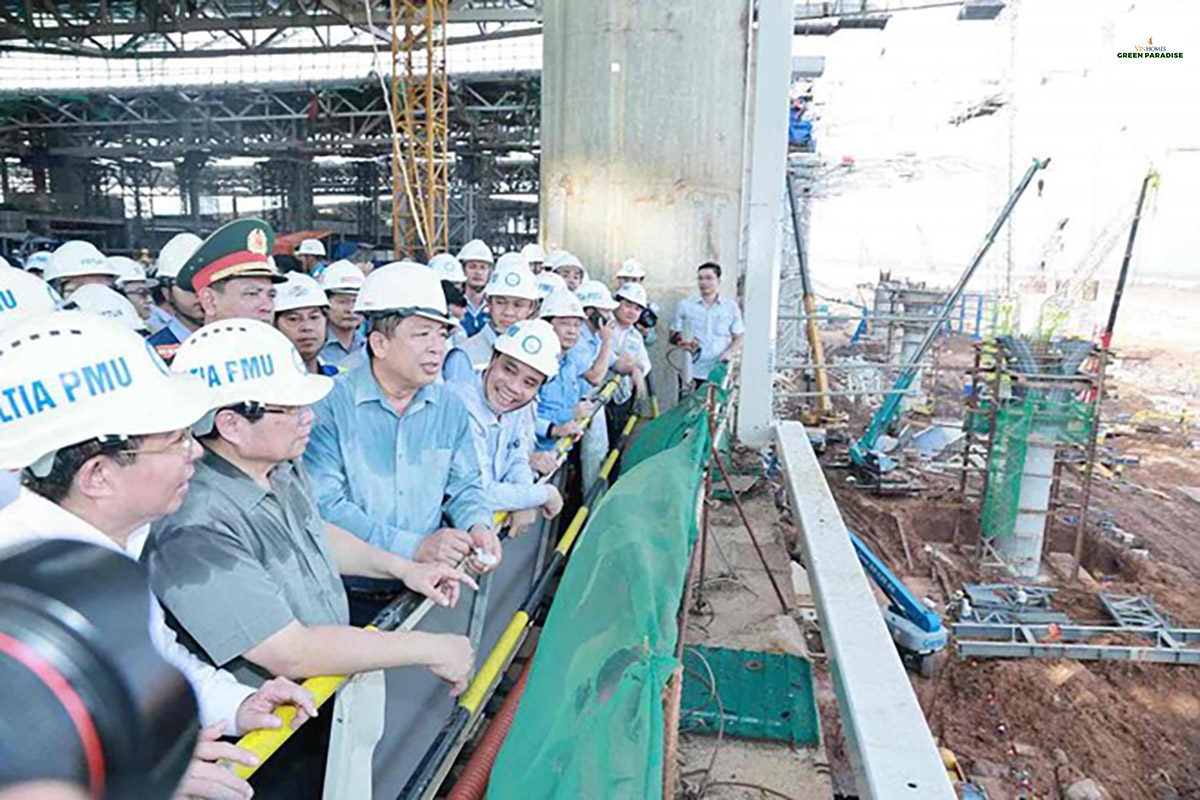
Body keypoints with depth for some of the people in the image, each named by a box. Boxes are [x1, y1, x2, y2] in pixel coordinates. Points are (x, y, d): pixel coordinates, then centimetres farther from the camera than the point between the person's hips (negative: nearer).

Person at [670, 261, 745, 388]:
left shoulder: (731, 307, 9)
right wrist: (683, 342, -12)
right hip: (692, 374, 0)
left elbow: (738, 339, 10)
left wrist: (728, 352, -9)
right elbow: (673, 336, 9)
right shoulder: (684, 306, 7)